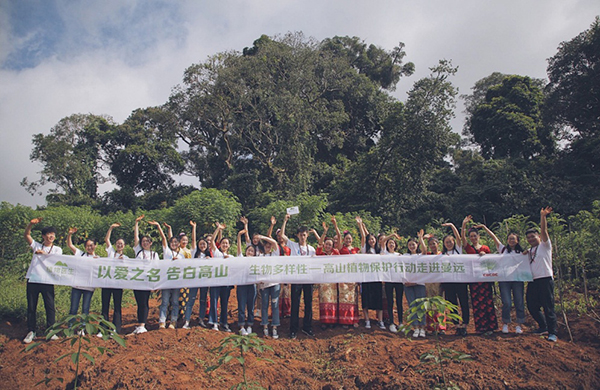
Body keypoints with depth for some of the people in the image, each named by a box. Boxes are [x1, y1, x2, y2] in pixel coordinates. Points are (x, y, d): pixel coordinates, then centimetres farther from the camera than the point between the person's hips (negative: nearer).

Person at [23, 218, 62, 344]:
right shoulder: (37, 245, 12)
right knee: (31, 306, 6)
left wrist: (43, 253, -22)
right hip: (32, 280, 1)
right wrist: (31, 224, -15)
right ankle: (31, 332, 17)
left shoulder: (57, 249, 8)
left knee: (50, 306, 0)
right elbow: (26, 235, 2)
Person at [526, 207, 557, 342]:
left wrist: (543, 216, -27)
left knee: (548, 307, -6)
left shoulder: (545, 246, 3)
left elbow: (543, 231, -14)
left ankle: (552, 332, 2)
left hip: (545, 280, -7)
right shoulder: (529, 251, 21)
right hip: (532, 282, 7)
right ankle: (543, 327, 27)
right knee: (532, 306, 9)